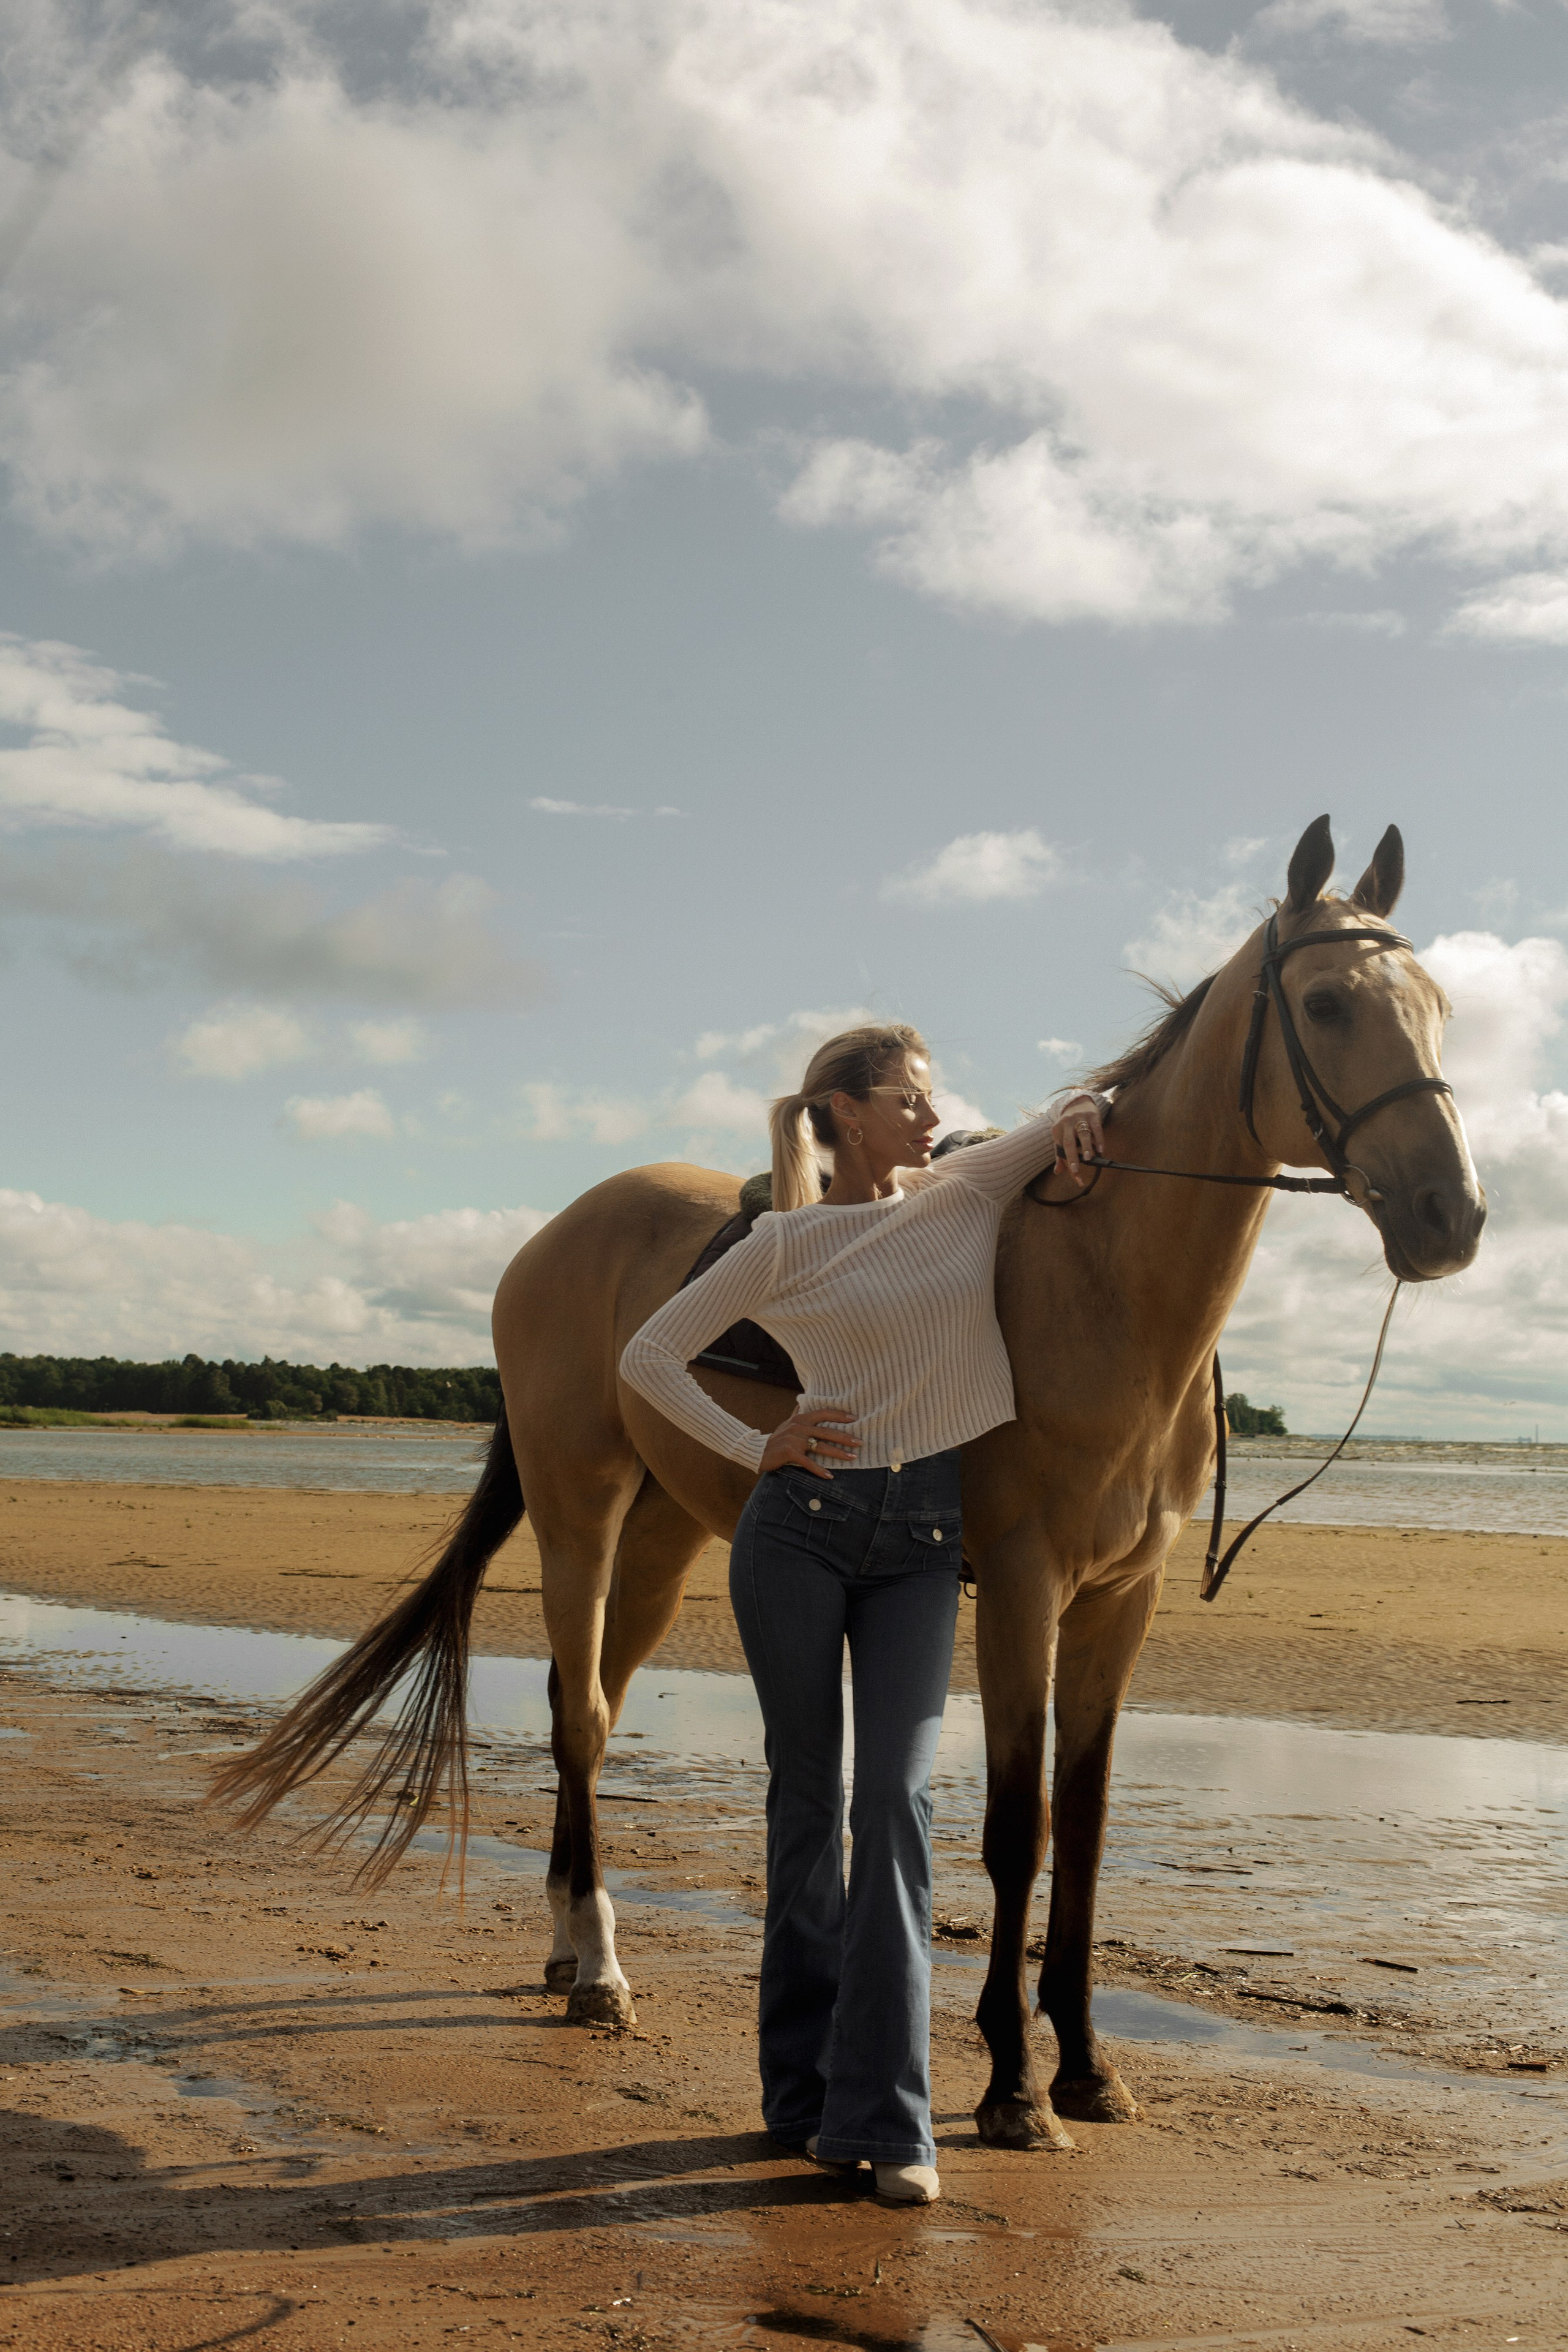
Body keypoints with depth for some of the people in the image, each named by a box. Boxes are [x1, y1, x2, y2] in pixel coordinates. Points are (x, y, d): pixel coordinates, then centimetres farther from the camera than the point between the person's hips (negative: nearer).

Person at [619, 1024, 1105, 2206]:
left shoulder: (975, 1191, 8)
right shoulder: (788, 1244, 0)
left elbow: (1089, 1116, 22)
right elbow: (652, 1355, 5)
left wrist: (1080, 1113, -1)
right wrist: (754, 1448, -3)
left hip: (922, 1541, 2)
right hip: (801, 1527, -2)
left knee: (895, 1800, -8)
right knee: (808, 1797, 6)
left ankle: (883, 2116, -6)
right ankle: (806, 2087, 19)